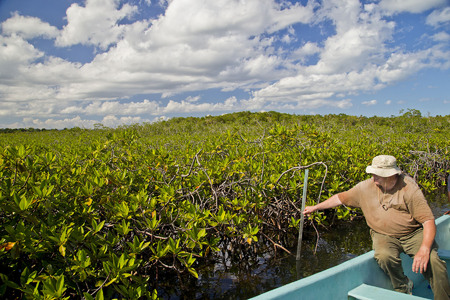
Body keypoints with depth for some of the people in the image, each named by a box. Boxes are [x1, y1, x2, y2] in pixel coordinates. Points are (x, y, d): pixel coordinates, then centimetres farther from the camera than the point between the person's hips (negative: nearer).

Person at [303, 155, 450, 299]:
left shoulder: (409, 188, -14)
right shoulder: (366, 187, -4)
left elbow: (428, 221, -16)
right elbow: (341, 198, 10)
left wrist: (424, 250, -31)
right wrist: (315, 207, 12)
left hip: (413, 233, -1)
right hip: (383, 235, 2)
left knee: (432, 260, -27)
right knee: (384, 256, -30)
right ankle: (403, 288, 1)